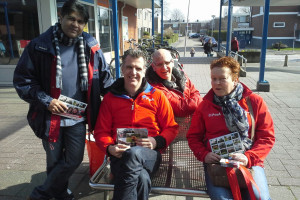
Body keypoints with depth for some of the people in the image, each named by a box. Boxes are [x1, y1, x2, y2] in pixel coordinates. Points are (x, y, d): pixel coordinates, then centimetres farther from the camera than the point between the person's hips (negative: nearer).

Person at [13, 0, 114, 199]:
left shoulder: (90, 47, -1)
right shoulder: (40, 45, -7)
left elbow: (104, 77, 6)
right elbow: (22, 79, -5)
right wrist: (45, 101, -16)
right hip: (50, 117, -2)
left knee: (73, 160, 7)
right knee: (55, 161, 15)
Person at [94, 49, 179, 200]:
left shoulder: (157, 96, 13)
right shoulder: (110, 98, 15)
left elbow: (171, 128, 12)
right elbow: (101, 131, 13)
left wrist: (156, 141, -9)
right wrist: (110, 148, -8)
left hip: (150, 154, 1)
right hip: (120, 155, 0)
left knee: (133, 154, -38)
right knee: (141, 178, -36)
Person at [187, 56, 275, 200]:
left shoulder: (255, 102, 7)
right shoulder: (205, 105, 10)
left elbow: (267, 137, 5)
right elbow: (193, 136, 14)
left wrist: (249, 158, -10)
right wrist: (204, 154, -5)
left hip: (250, 162, 1)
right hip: (215, 161, 0)